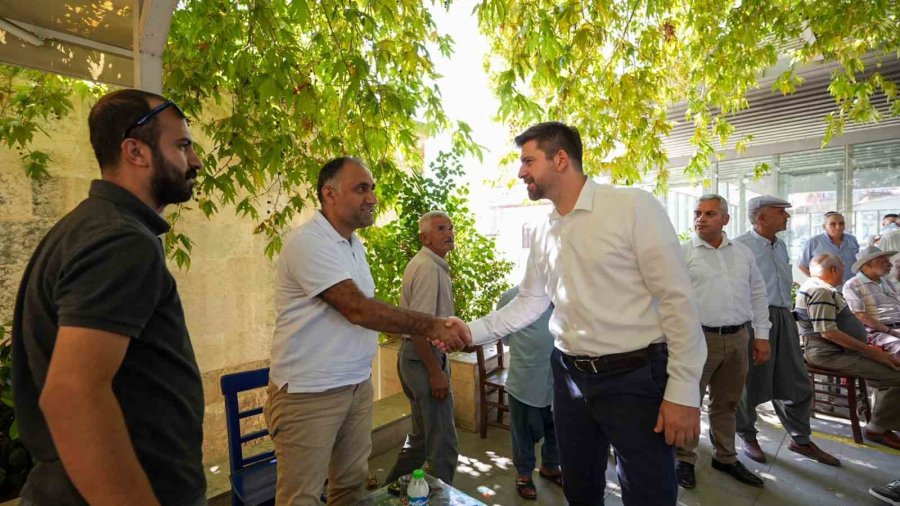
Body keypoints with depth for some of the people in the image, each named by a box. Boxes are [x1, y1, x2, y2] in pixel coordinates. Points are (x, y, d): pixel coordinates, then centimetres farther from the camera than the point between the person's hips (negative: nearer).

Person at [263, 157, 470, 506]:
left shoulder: (354, 244, 11)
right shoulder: (307, 242, -19)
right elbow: (359, 309, -25)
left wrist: (433, 328, -1)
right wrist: (431, 326, -21)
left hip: (357, 385, 8)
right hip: (309, 394, -8)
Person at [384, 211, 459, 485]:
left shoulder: (433, 265, 14)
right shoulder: (428, 268, -19)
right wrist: (436, 372, -22)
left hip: (417, 356, 11)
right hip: (424, 358, -11)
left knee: (423, 436, 23)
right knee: (443, 442, 2)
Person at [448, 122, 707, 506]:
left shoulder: (633, 207, -13)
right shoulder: (544, 233, 6)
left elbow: (677, 298, -14)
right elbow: (529, 303, 12)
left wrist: (683, 392, -15)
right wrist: (473, 331, 4)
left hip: (635, 378, -5)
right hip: (569, 376, 6)